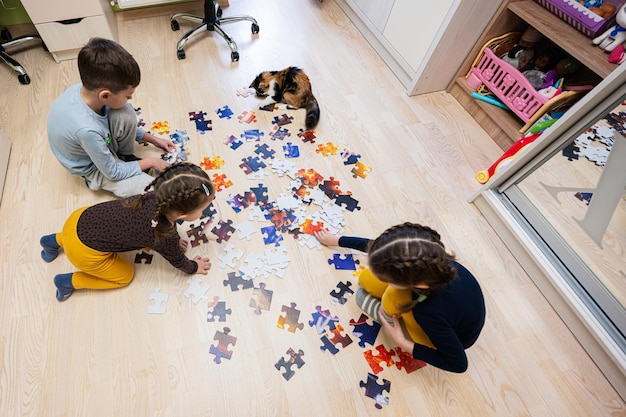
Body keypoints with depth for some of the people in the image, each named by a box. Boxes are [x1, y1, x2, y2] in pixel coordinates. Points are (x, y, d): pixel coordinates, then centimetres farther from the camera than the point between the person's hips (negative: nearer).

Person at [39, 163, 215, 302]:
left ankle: (55, 240, 43)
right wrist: (193, 268, 10)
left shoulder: (157, 197, -16)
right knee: (124, 276, 18)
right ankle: (71, 281, 18)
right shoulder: (165, 237, -30)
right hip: (83, 252, -5)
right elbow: (177, 260, -8)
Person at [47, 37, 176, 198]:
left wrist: (153, 139, -1)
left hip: (103, 141, 7)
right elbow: (113, 172, -25)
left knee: (125, 115, -21)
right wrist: (149, 162, -16)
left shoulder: (86, 88, -22)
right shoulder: (87, 130, -42)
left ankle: (126, 155, 2)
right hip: (95, 168, -7)